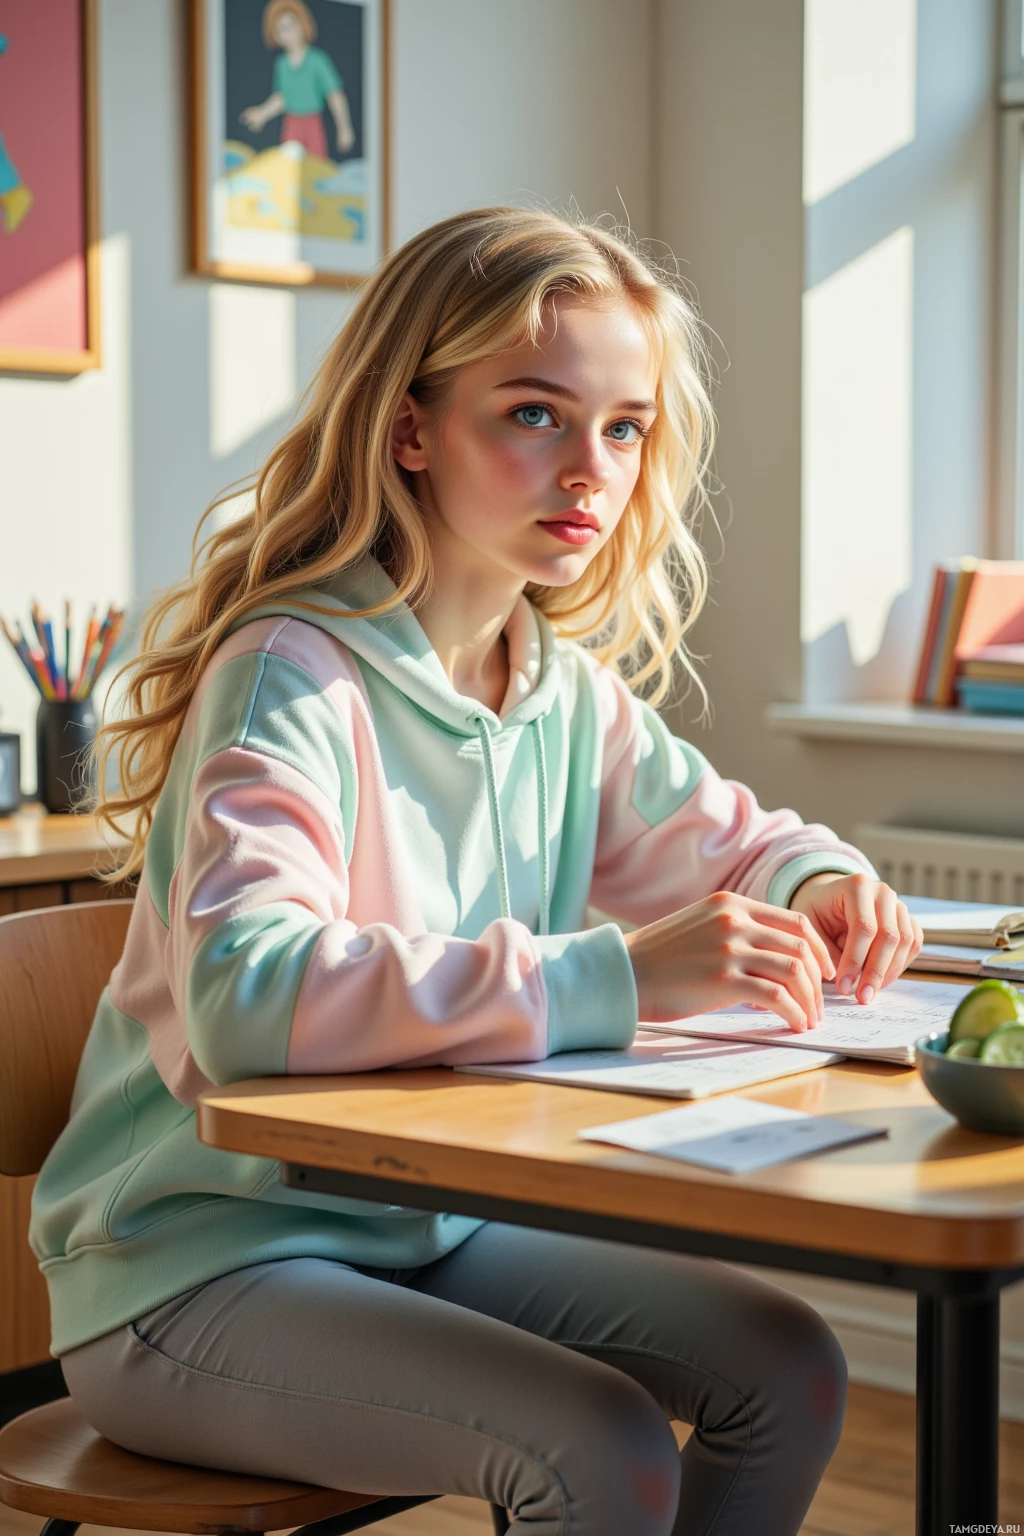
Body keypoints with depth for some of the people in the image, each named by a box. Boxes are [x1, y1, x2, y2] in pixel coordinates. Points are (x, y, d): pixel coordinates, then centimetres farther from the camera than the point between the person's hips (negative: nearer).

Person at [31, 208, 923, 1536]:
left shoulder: (570, 691, 4)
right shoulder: (294, 677, -21)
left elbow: (722, 836, 21)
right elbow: (246, 996, -37)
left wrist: (820, 883, -4)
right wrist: (615, 974, -41)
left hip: (426, 1226, 8)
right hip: (199, 1267, -8)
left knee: (790, 1371, -2)